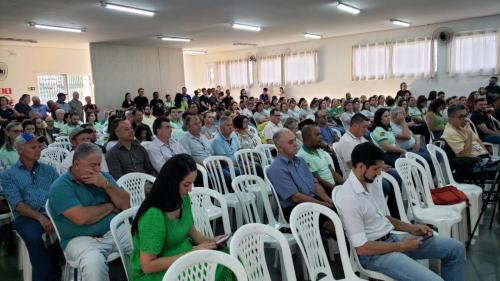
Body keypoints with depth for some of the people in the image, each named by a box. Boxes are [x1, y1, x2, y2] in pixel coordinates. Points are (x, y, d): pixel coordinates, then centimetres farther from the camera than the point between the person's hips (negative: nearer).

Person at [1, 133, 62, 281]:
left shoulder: (48, 170, 18)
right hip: (27, 217, -2)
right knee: (32, 237, -34)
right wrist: (40, 217, -19)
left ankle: (51, 266, -5)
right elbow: (17, 204, -4)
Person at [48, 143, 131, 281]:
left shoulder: (104, 177, 10)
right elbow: (81, 217, -20)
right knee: (94, 264, -35)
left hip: (115, 230, 5)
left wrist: (106, 185, -12)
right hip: (81, 238, -5)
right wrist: (110, 207, -4)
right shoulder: (60, 187, -7)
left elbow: (125, 204, 2)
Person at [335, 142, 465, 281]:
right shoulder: (347, 198, -24)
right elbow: (361, 248, -22)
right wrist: (401, 246, -14)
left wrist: (412, 228, 5)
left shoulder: (373, 186, 3)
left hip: (391, 238, 9)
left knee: (456, 248, 8)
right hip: (373, 253, -9)